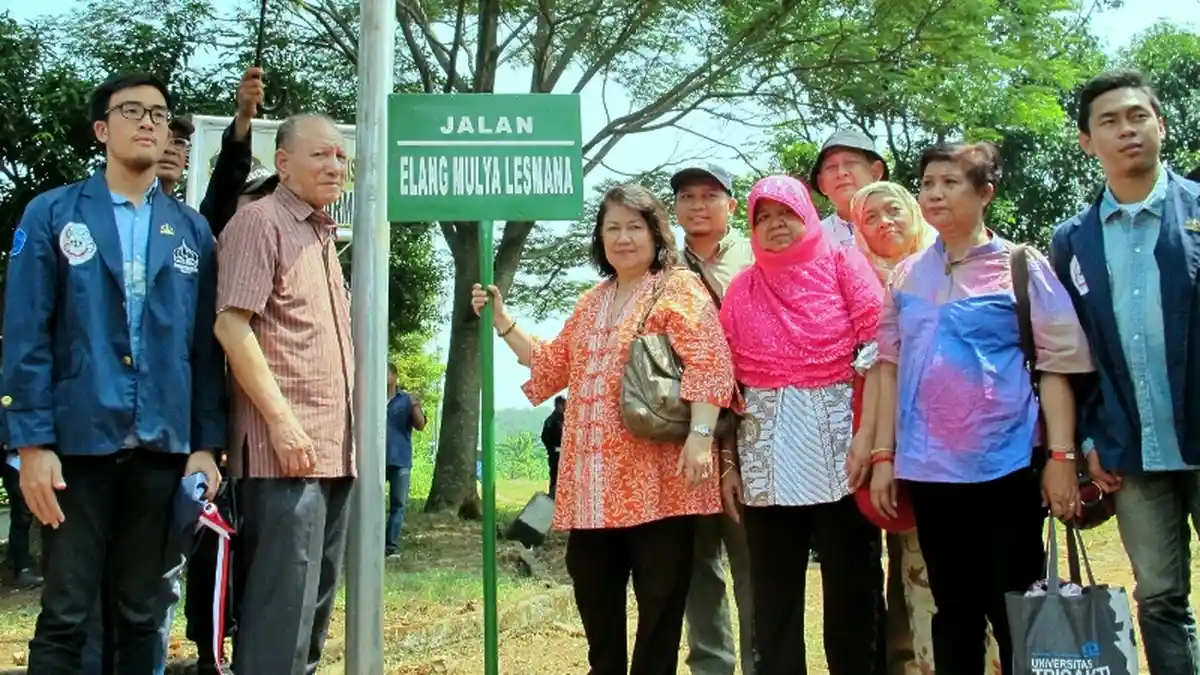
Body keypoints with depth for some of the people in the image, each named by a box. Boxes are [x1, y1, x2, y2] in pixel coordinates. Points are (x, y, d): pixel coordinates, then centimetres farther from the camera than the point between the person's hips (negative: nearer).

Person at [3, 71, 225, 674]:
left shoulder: (192, 231, 10)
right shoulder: (52, 215, 3)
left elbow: (205, 347, 7)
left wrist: (206, 445, 1)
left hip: (162, 448, 3)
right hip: (78, 443, -2)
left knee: (141, 617, 10)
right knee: (65, 615, 3)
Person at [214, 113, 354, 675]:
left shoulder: (323, 235, 20)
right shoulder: (259, 221, -6)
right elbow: (230, 323, -16)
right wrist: (280, 418, -21)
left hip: (332, 445, 9)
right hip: (286, 444, -9)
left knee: (317, 596, 14)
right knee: (284, 598, -8)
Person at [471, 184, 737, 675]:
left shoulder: (678, 288, -3)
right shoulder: (592, 303, 20)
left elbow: (709, 363, -14)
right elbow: (553, 365, 26)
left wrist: (700, 434, -25)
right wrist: (502, 322, 18)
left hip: (656, 475, -7)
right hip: (594, 478, 7)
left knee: (660, 598, 0)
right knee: (594, 592, 13)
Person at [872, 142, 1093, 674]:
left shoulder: (1023, 267, -2)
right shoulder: (906, 276, 9)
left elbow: (1056, 365, -5)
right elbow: (890, 367, 10)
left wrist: (1061, 455, -12)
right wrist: (882, 455, 5)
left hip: (1004, 465, -4)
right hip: (928, 467, 4)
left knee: (1014, 608, 3)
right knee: (953, 607, 12)